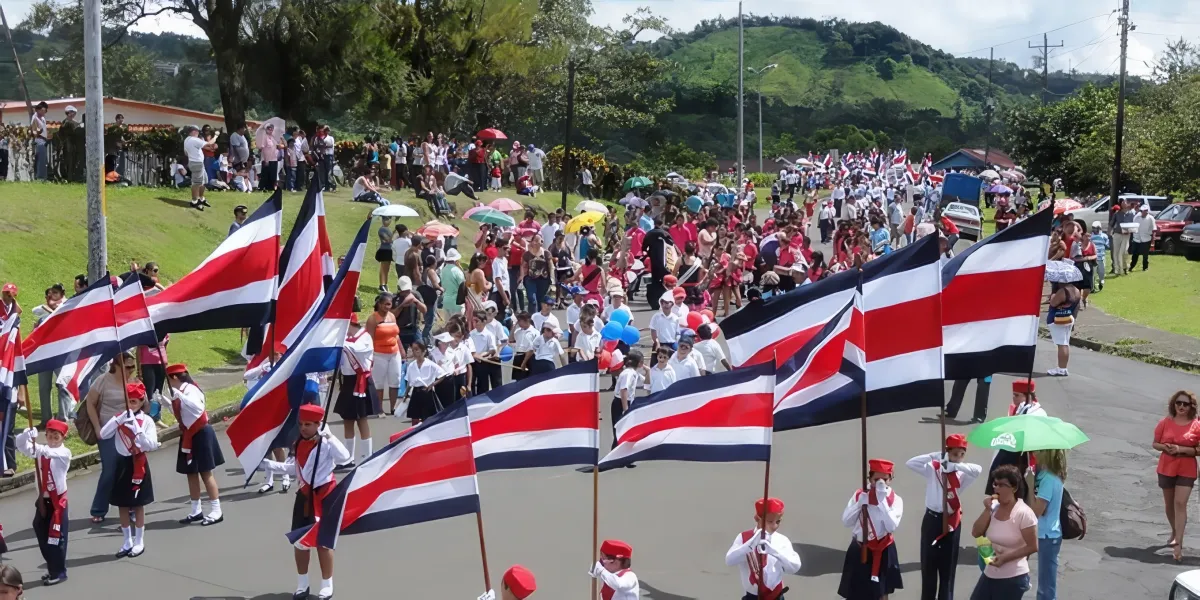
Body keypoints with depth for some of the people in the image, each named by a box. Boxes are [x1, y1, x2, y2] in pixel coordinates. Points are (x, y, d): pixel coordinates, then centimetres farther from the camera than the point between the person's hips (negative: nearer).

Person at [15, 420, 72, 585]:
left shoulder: (64, 453, -10)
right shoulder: (42, 450, 5)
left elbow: (49, 452, -32)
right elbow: (20, 445, -6)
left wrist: (36, 446, -49)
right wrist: (27, 434, -26)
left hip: (58, 500, -6)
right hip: (43, 499, 6)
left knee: (56, 537, -2)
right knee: (42, 536, 12)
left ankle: (59, 572, 8)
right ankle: (53, 569, 26)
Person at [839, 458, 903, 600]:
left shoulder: (895, 499, -8)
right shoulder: (859, 495, -2)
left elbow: (892, 527, -21)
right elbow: (846, 522, -5)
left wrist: (882, 500, -24)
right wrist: (860, 503, -18)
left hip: (882, 551, -1)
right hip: (859, 549, 1)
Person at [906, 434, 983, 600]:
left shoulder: (961, 474, -3)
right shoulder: (933, 469, -4)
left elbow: (978, 470, -24)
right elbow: (911, 463, -17)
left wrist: (954, 465, -26)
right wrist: (934, 456, -21)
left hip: (951, 521, 1)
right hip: (932, 520, -1)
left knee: (948, 566, 11)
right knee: (928, 564, 7)